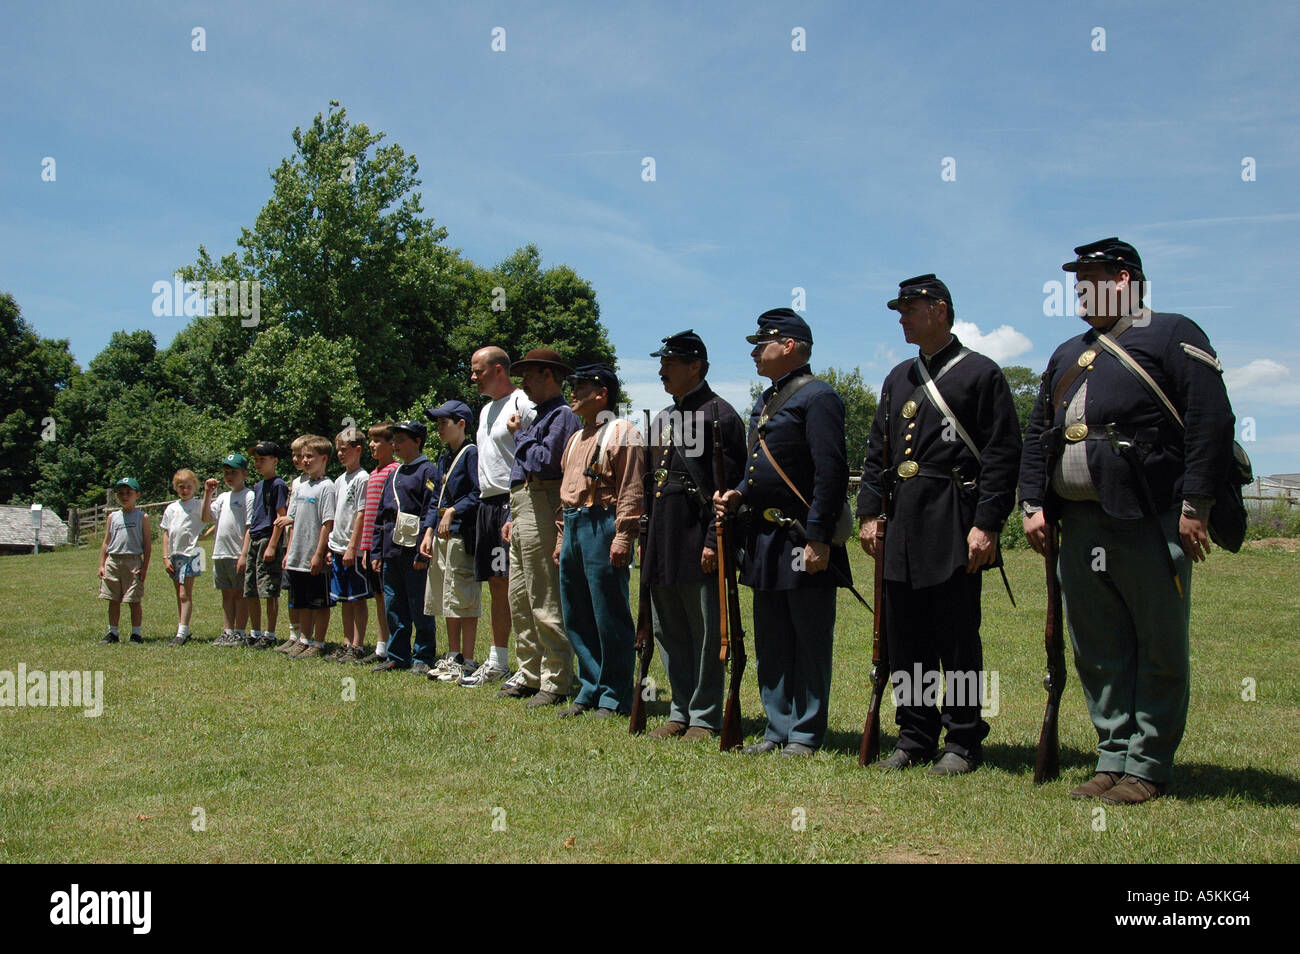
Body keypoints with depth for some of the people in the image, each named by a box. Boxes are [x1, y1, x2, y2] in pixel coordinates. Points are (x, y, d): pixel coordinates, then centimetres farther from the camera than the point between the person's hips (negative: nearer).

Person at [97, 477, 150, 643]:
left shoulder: (142, 517, 2)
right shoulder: (113, 517, 12)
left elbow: (147, 545, -1)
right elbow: (106, 543, 14)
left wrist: (144, 567, -8)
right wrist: (102, 565, 7)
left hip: (133, 562, -4)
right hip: (113, 561, 4)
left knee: (135, 601, -1)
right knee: (113, 600, 9)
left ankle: (136, 633, 8)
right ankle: (113, 633, 18)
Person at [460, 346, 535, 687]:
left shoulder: (523, 405, -9)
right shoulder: (486, 410, 21)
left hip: (513, 504, -10)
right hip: (487, 504, 10)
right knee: (496, 584, 13)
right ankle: (497, 663, 21)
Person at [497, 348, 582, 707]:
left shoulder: (563, 415, -9)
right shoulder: (540, 416, 23)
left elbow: (544, 463, -22)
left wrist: (520, 434, -8)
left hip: (541, 516, -11)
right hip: (524, 516, 11)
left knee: (545, 604, -8)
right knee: (520, 601, 13)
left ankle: (556, 683, -4)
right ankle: (529, 674, 21)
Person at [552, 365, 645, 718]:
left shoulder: (622, 433, -6)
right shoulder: (576, 438, 21)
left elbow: (632, 490, -13)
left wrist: (623, 536, -20)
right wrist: (561, 537, 19)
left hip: (603, 526, -9)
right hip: (573, 528, 9)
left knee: (609, 617, -3)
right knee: (576, 618, 11)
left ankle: (614, 698, 5)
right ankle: (591, 691, 21)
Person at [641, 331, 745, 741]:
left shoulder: (721, 415, -7)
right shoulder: (662, 419, 19)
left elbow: (728, 486, -13)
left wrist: (714, 542, -18)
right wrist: (645, 537, 17)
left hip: (697, 542, -8)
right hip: (662, 544, 9)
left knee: (706, 633, 0)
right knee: (668, 630, 12)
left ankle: (706, 717, 9)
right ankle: (680, 713, 22)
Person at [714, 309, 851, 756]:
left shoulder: (817, 397, -10)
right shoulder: (764, 403, 18)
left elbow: (831, 471, -17)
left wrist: (818, 538, -22)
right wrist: (738, 495, 6)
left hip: (803, 542, -9)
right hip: (764, 542, 9)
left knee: (809, 641, 1)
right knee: (771, 643, 13)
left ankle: (806, 735, 9)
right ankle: (779, 729, 22)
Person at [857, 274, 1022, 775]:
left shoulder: (981, 373, -2)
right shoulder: (898, 379, 17)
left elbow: (1003, 456, -8)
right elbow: (877, 452, 19)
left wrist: (987, 525, -14)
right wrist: (868, 512, 8)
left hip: (954, 527, -6)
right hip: (903, 527, 6)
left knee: (957, 639, -1)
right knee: (905, 639, 9)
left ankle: (962, 743, 10)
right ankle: (915, 738, 19)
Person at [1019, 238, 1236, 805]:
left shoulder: (1172, 337, 1)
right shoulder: (1067, 356, 21)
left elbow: (1211, 424, -8)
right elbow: (1036, 436, 20)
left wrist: (1194, 507, -14)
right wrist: (1033, 505, 8)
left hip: (1149, 524, -6)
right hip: (1078, 525, 7)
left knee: (1159, 650, 1)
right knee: (1097, 652, 10)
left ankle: (1147, 768, 9)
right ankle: (1114, 758, 19)